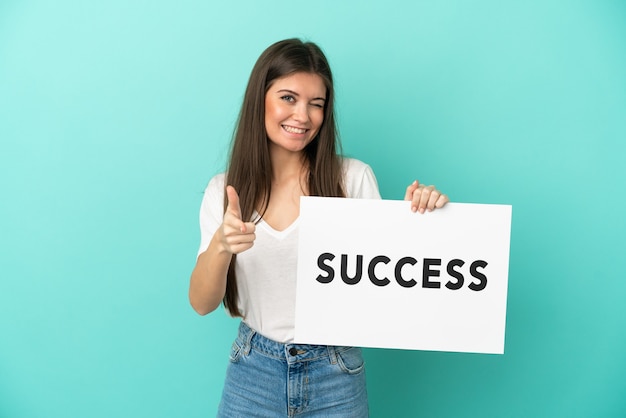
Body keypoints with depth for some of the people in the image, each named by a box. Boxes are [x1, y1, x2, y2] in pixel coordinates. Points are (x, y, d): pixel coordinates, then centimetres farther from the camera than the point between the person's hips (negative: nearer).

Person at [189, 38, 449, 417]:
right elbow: (202, 303, -7)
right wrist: (220, 246, -27)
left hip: (334, 376, -1)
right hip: (253, 372, 2)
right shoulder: (224, 191, -3)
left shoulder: (354, 178, -8)